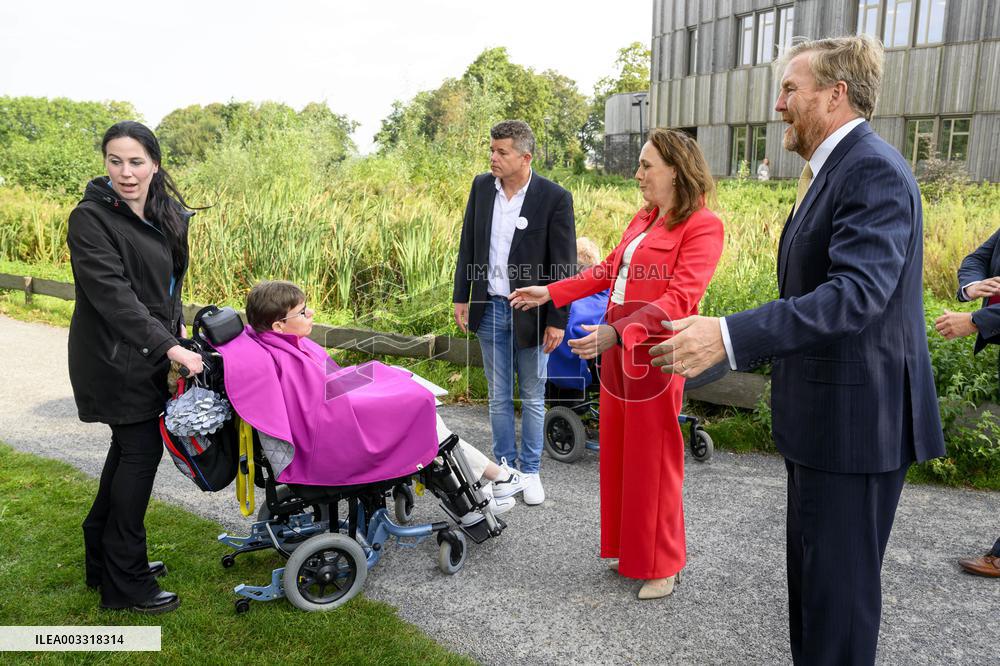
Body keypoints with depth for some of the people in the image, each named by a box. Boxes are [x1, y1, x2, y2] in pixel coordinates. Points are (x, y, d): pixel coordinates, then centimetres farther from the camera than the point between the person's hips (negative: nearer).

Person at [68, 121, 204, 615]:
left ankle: (104, 559, 33)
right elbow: (113, 296, -25)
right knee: (141, 451, -5)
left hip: (147, 354, 8)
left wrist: (175, 323, 6)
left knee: (130, 448, 16)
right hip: (114, 358, -8)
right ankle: (124, 584, 9)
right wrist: (169, 346, -29)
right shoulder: (91, 218, -16)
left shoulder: (167, 215, 8)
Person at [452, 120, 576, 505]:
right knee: (498, 397, 14)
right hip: (489, 309, 4)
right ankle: (505, 466, 28)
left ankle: (530, 471, 26)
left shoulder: (555, 198, -12)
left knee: (532, 398, 11)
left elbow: (564, 265, -10)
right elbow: (468, 245, 10)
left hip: (530, 313, -3)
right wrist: (461, 297, 7)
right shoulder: (482, 187, 1)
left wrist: (556, 321, -11)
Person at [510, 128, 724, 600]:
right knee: (618, 454, 14)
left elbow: (679, 298, -22)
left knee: (653, 462, 3)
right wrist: (551, 293, 16)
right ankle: (632, 550, 31)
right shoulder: (642, 221, 14)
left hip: (654, 353, -8)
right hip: (616, 349, 8)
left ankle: (662, 565, 21)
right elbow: (608, 270, 19)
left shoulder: (702, 226, -11)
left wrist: (617, 332, -32)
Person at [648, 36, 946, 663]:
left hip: (855, 420, -10)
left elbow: (859, 292, -32)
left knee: (839, 582, 4)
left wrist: (730, 335, -39)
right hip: (824, 416, 10)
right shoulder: (837, 169, 13)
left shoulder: (873, 171, -19)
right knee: (813, 569, 22)